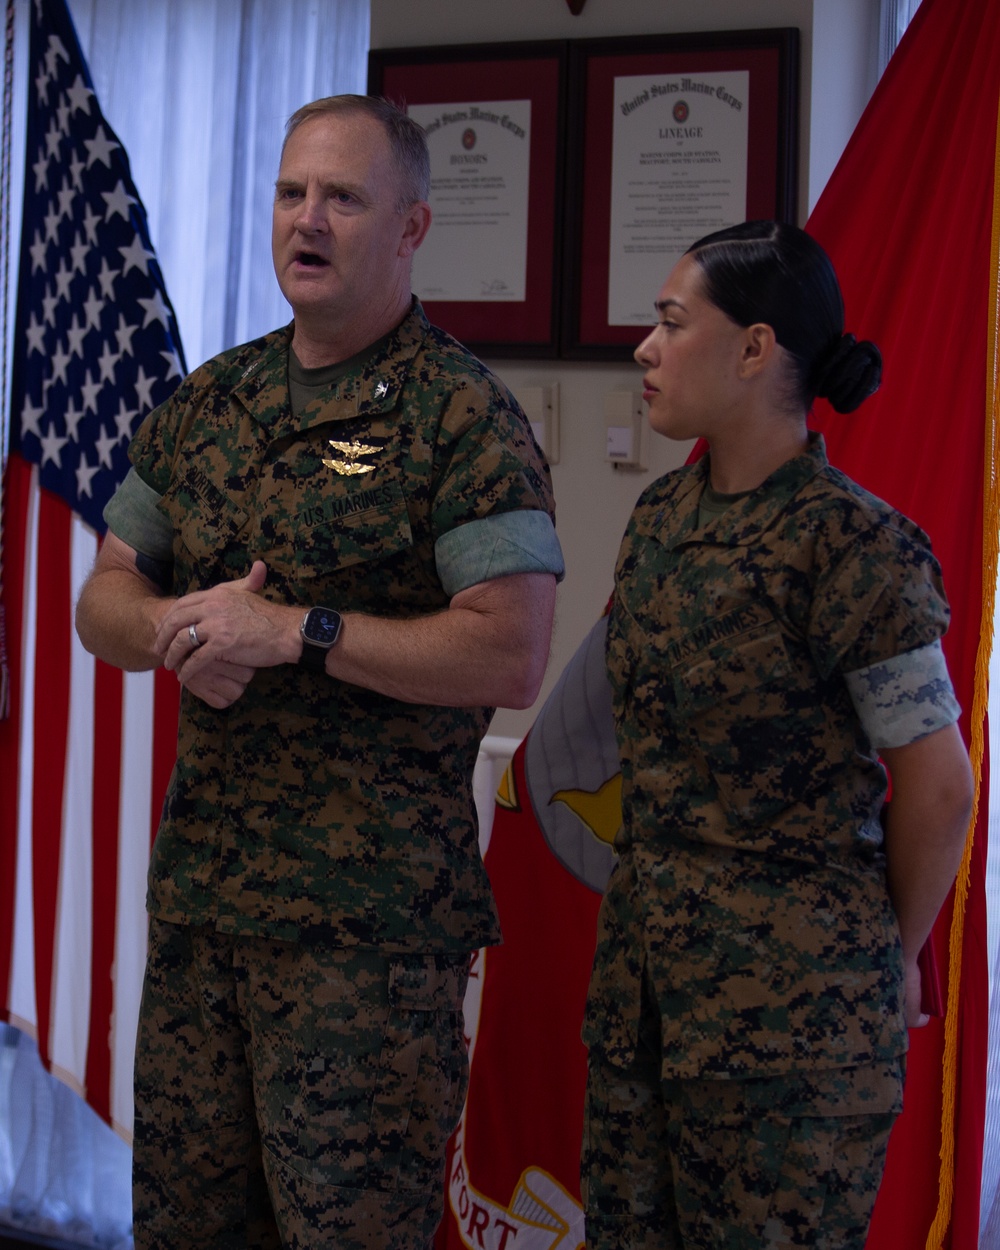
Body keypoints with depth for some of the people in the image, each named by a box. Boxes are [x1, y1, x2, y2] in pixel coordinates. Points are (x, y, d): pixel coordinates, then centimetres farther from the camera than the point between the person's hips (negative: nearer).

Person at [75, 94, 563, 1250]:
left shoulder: (463, 418, -9)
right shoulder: (207, 403, 12)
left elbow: (510, 657, -17)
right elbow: (103, 604, 14)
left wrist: (298, 630, -19)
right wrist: (178, 626, -9)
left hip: (368, 914, -6)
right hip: (195, 886, 7)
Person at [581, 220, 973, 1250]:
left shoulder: (850, 546, -16)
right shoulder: (661, 515, 6)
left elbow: (937, 785, -10)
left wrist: (893, 957, 1)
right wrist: (657, 893, 16)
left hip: (788, 993, -7)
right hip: (643, 952, 7)